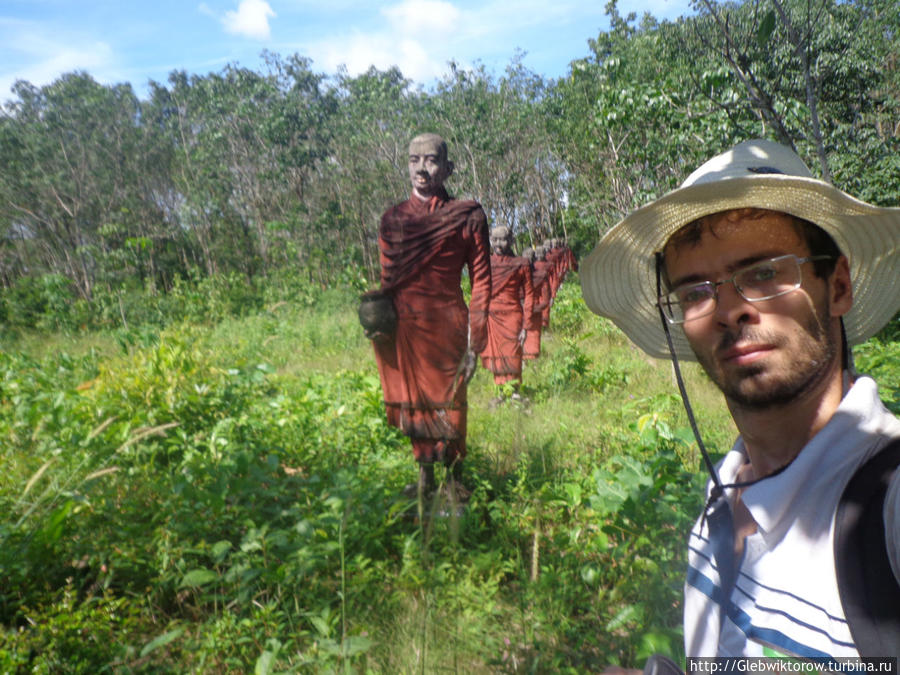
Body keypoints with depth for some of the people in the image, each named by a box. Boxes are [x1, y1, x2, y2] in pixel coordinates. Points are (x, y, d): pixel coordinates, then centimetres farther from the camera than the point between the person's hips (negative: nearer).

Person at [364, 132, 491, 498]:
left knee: (448, 405, 3)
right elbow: (387, 279, 14)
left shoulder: (467, 216, -1)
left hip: (447, 327, -3)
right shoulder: (392, 218, 9)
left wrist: (475, 340, -7)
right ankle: (424, 478, 29)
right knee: (414, 403, 12)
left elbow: (481, 279, -1)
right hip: (404, 330, 4)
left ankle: (455, 478, 23)